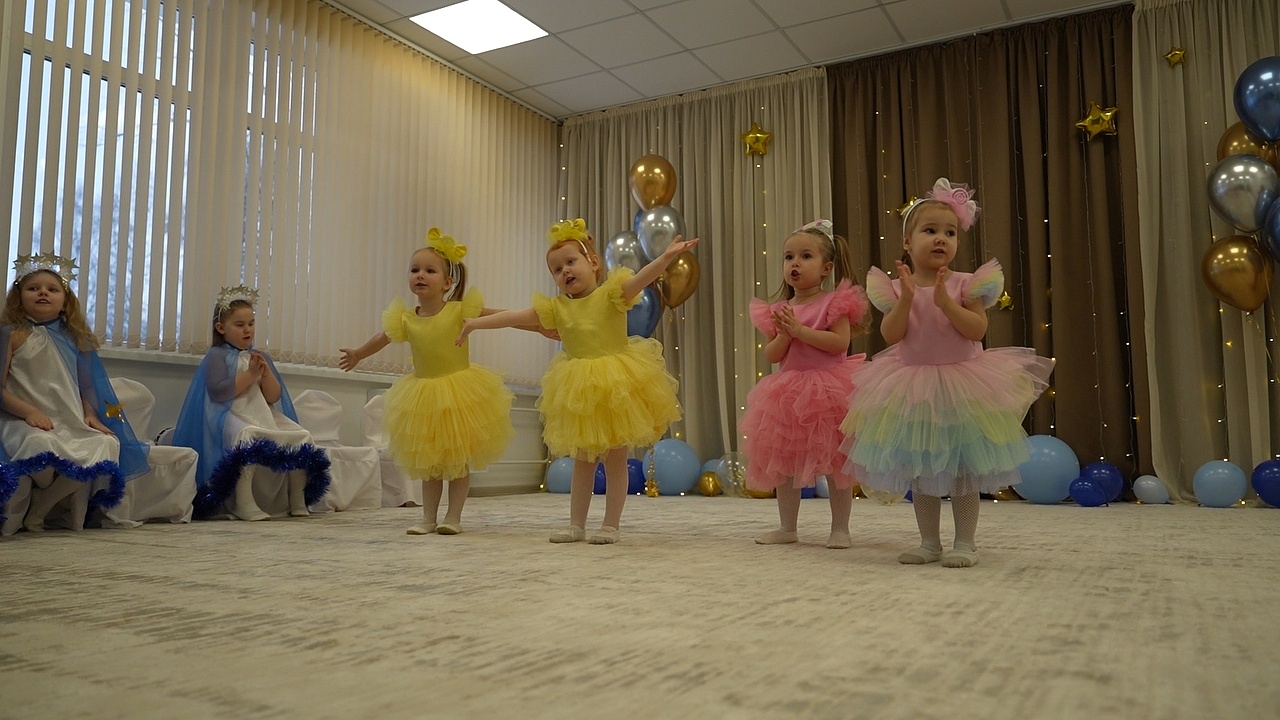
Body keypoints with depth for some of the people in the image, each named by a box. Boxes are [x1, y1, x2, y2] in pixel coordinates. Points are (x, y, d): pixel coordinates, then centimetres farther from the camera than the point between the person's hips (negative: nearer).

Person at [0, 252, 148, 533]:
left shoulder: (73, 338, 15)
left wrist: (91, 416, 1)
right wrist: (28, 411, -18)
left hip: (70, 422, 4)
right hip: (23, 421, -4)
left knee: (107, 445, -27)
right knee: (42, 446, -40)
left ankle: (38, 510, -7)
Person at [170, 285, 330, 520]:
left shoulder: (261, 357, 17)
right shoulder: (217, 356, 1)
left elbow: (274, 398, 10)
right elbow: (218, 392, -15)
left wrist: (265, 372, -7)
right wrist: (250, 375, -12)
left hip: (264, 416, 7)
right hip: (231, 416, -7)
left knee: (301, 437, -10)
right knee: (249, 437, -39)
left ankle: (297, 501, -2)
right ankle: (243, 504, -33)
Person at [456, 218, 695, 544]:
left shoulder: (611, 293, -7)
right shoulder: (556, 307, 5)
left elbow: (641, 278, -22)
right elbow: (515, 316, 5)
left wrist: (666, 256, -38)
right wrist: (477, 322, 1)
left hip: (616, 386, -4)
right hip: (578, 393, 4)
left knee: (616, 459, 5)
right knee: (582, 460, 12)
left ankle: (611, 525, 12)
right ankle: (576, 525, 20)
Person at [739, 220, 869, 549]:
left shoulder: (834, 302, -6)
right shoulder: (778, 310, 8)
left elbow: (840, 342, -19)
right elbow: (771, 355, 4)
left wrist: (800, 329, -20)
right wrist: (784, 334, -15)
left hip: (827, 392, -5)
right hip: (788, 394, 5)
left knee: (835, 462, 3)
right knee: (784, 462, 11)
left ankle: (840, 528, 16)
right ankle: (787, 527, 23)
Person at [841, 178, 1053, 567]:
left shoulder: (966, 284, -5)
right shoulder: (897, 287, -1)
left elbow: (977, 330, -15)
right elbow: (891, 335, -9)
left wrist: (945, 301, -23)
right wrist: (906, 299, -20)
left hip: (960, 383, -2)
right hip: (913, 387, 2)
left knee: (963, 469, 4)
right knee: (920, 471, 9)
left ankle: (964, 542, 16)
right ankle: (929, 542, 21)